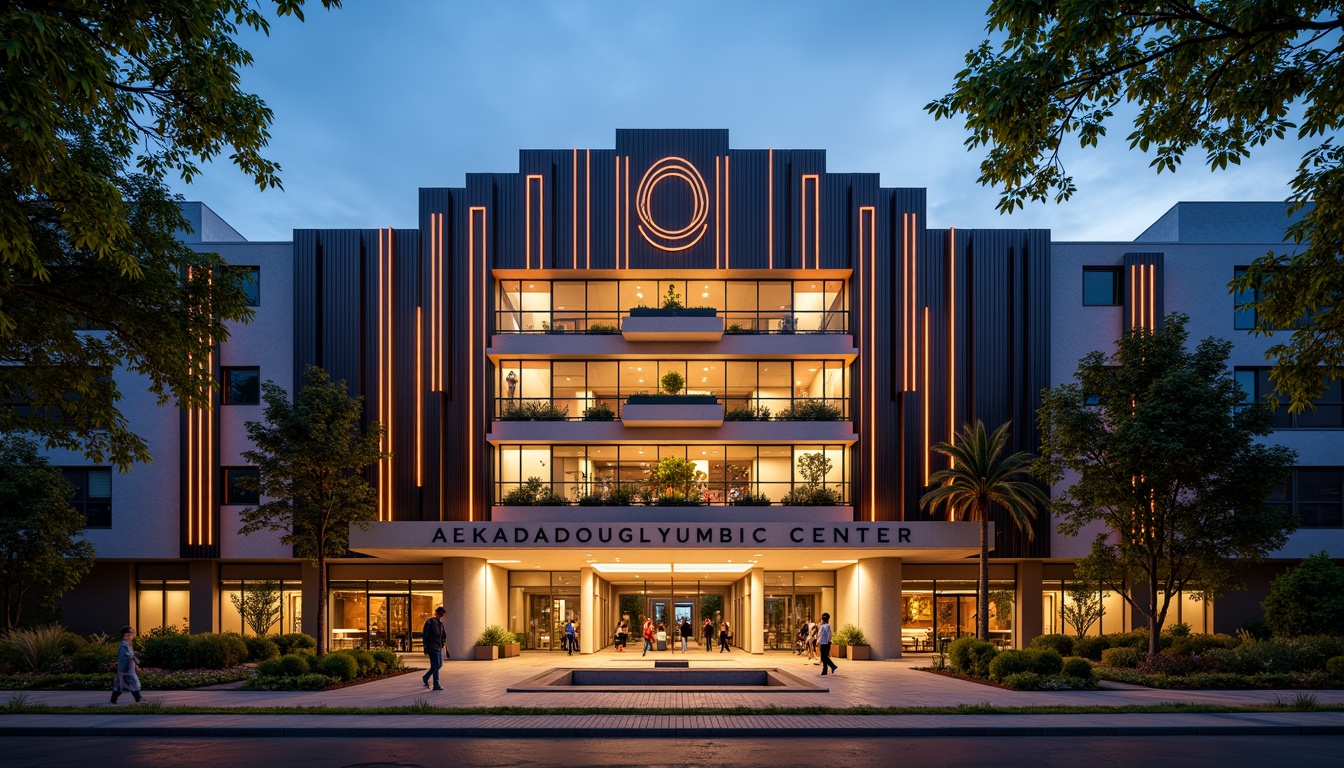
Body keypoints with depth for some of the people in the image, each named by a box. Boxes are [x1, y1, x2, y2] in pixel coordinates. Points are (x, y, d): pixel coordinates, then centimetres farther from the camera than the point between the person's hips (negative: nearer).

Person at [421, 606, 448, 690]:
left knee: (439, 665, 10)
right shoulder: (429, 622, -8)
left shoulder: (441, 623, 13)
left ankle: (425, 678, 26)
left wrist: (445, 647, 13)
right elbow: (424, 635, -9)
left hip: (439, 648, 8)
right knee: (436, 666, -9)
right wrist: (425, 648, -13)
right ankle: (436, 685, 0)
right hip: (432, 647, -8)